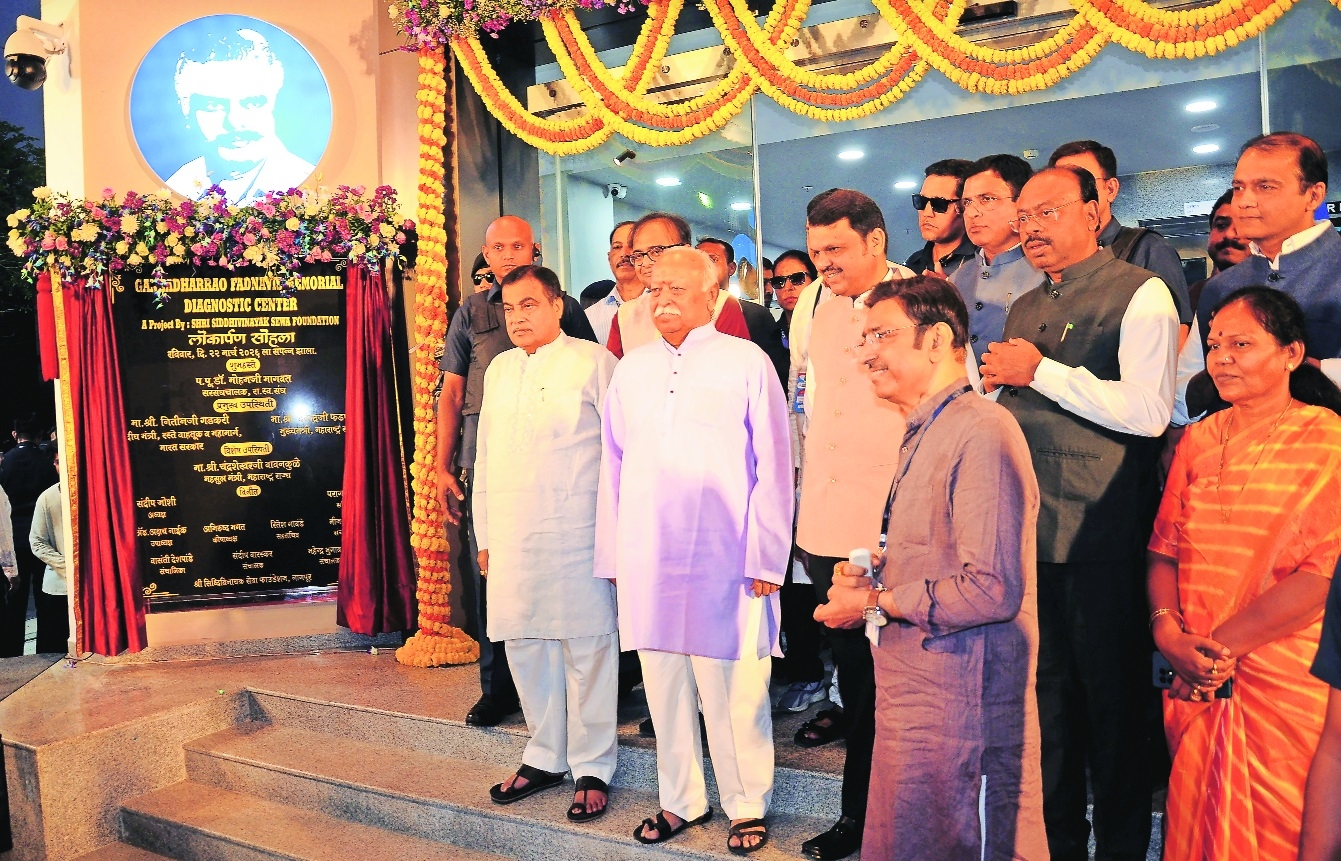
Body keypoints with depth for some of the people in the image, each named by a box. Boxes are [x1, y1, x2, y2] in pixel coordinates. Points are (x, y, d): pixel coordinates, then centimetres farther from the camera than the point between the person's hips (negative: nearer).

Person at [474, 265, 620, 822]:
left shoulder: (593, 362, -1)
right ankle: (545, 757, 28)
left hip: (576, 537, -5)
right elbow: (485, 457, 19)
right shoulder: (499, 369, 17)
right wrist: (485, 535, 16)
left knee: (586, 650, 2)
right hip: (511, 540, 6)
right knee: (524, 645, 11)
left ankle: (592, 767, 16)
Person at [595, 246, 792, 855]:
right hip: (646, 559, 4)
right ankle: (681, 799, 28)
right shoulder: (631, 369, 13)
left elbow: (772, 468, -2)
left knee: (732, 689, 2)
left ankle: (747, 805, 21)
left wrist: (765, 558, -6)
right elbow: (613, 466, 14)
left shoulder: (747, 362, 1)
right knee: (662, 684, 11)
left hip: (725, 561, -4)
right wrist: (611, 554, 9)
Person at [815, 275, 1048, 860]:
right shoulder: (925, 434, 14)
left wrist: (877, 604, -16)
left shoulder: (980, 433, -20)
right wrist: (876, 573, 5)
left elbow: (993, 588, -27)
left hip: (961, 706, -10)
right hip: (917, 696, 10)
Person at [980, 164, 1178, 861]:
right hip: (1030, 532, 7)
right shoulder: (1023, 308, 17)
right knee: (1046, 693, 17)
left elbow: (1148, 410, -20)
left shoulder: (1140, 294, -6)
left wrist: (1041, 371, -16)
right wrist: (996, 387, 7)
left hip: (1103, 536, -7)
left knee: (1112, 700, 5)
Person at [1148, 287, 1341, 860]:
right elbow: (1165, 548, 6)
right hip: (1198, 682, 4)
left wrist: (1221, 642, -16)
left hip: (1285, 684, -4)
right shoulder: (1200, 438, 8)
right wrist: (1168, 629, -10)